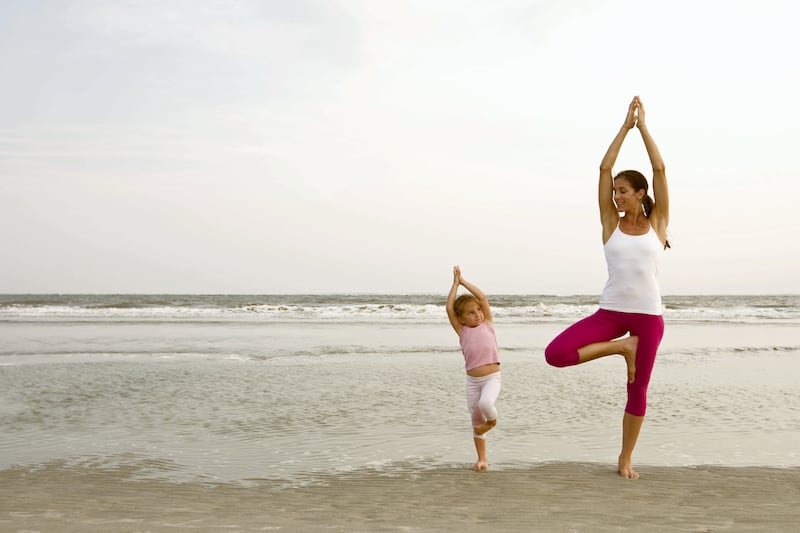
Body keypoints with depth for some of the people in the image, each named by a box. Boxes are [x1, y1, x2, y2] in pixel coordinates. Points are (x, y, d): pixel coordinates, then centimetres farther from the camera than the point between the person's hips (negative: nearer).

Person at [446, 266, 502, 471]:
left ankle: (492, 420, 4)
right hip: (472, 380, 2)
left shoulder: (487, 324, 3)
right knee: (476, 421, 8)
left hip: (492, 377, -2)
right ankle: (482, 459, 22)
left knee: (485, 403, -31)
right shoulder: (462, 331, 3)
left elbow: (483, 297, -4)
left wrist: (463, 281, 3)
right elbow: (449, 308, -5)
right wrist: (455, 283, 1)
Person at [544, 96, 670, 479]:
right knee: (555, 354, -18)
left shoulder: (657, 222, 4)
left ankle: (625, 458, 25)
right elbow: (604, 168, 1)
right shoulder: (611, 222, 5)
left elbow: (660, 169, -1)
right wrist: (625, 126, 4)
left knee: (638, 391, 7)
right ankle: (621, 347, 2)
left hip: (649, 315, -1)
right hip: (611, 312, 1)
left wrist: (644, 127, 3)